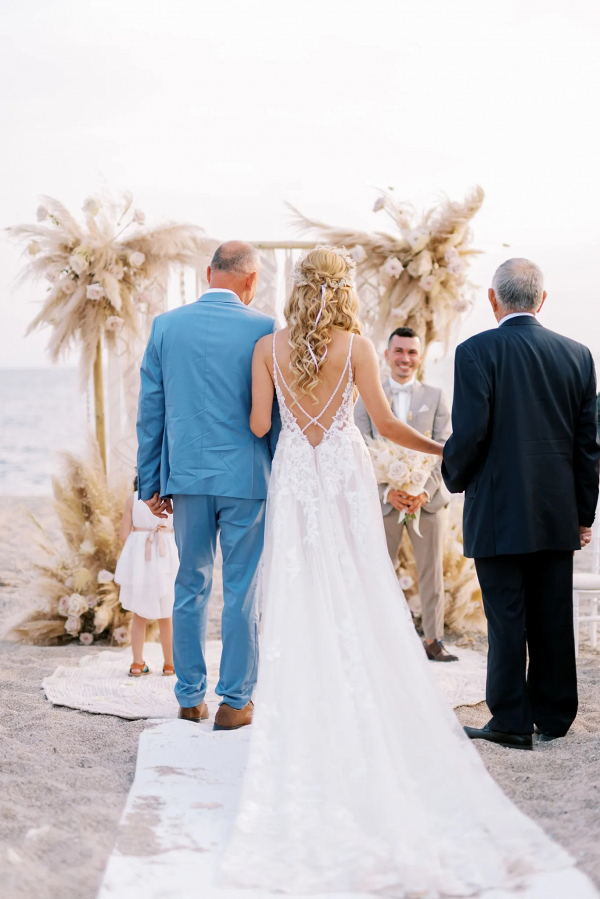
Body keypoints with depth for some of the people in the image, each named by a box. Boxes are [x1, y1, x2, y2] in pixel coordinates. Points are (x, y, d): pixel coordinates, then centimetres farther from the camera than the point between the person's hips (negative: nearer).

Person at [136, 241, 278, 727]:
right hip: (247, 478, -3)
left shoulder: (166, 326, 2)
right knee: (242, 591, 4)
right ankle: (235, 701, 9)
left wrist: (152, 482, 11)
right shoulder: (263, 329, -6)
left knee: (190, 587, 12)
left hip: (187, 475, 3)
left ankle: (190, 696, 18)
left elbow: (150, 412, 5)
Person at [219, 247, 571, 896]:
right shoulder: (356, 347, -5)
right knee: (360, 599, 5)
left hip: (294, 477, 1)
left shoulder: (269, 347, -2)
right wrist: (441, 449, 8)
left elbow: (258, 424, -3)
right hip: (346, 476, -1)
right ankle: (366, 720, 8)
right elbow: (385, 423, -6)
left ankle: (308, 722, 6)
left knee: (300, 603, 4)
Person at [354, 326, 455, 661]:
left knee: (432, 571, 5)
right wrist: (387, 492, -15)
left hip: (428, 498, 1)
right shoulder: (368, 398, 5)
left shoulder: (436, 397, 7)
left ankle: (434, 639, 14)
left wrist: (426, 491, -14)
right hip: (383, 500, 0)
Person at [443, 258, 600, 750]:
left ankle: (512, 722, 7)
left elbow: (469, 432, -15)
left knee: (507, 620, 2)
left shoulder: (477, 352, -10)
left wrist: (455, 477, 5)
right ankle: (554, 716, 21)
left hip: (499, 512, -4)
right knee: (553, 618, 11)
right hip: (558, 515, 4)